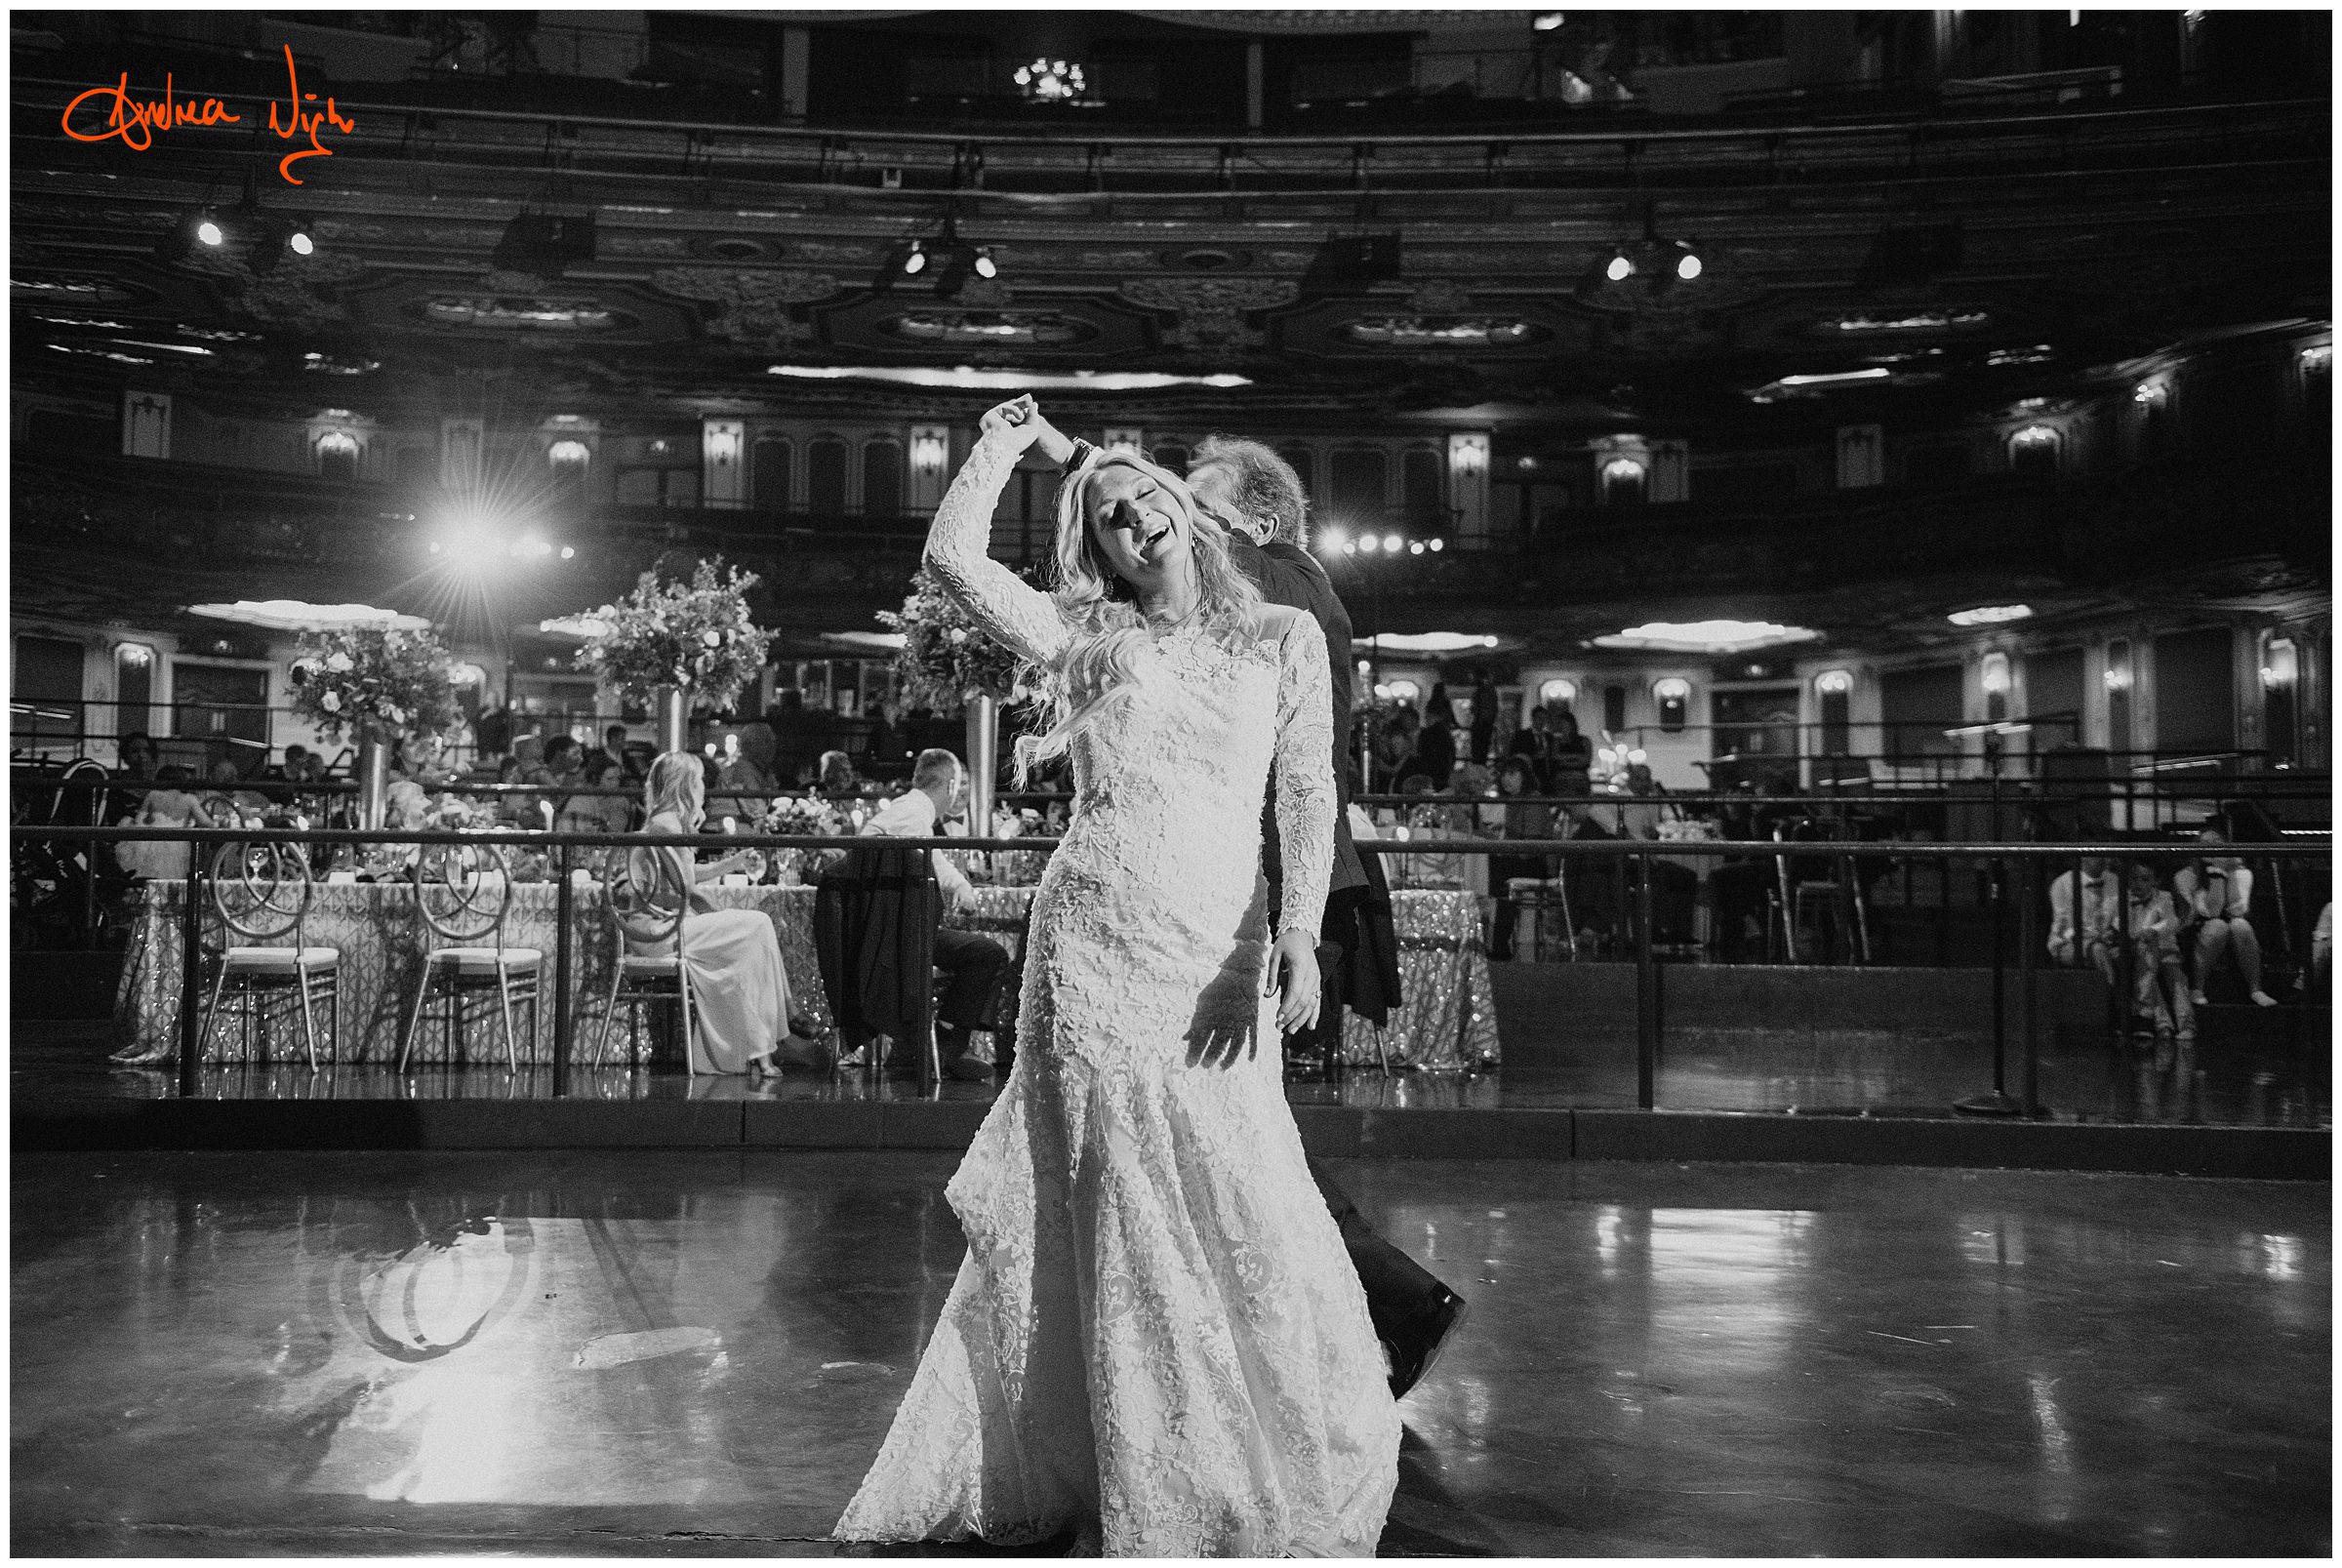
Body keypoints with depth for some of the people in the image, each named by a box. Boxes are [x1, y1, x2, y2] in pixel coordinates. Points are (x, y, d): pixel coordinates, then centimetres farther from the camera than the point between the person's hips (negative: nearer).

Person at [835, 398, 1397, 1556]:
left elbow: (1308, 796, 3)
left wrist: (1297, 936, -10)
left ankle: (1303, 1482, 17)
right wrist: (1001, 446, 14)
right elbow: (951, 557, 1)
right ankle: (1153, 1502, 14)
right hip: (1093, 941, 0)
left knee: (1248, 1214, -4)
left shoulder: (1285, 638, 13)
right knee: (1123, 1221, 1)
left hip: (1222, 957, 0)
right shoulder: (1085, 636, 13)